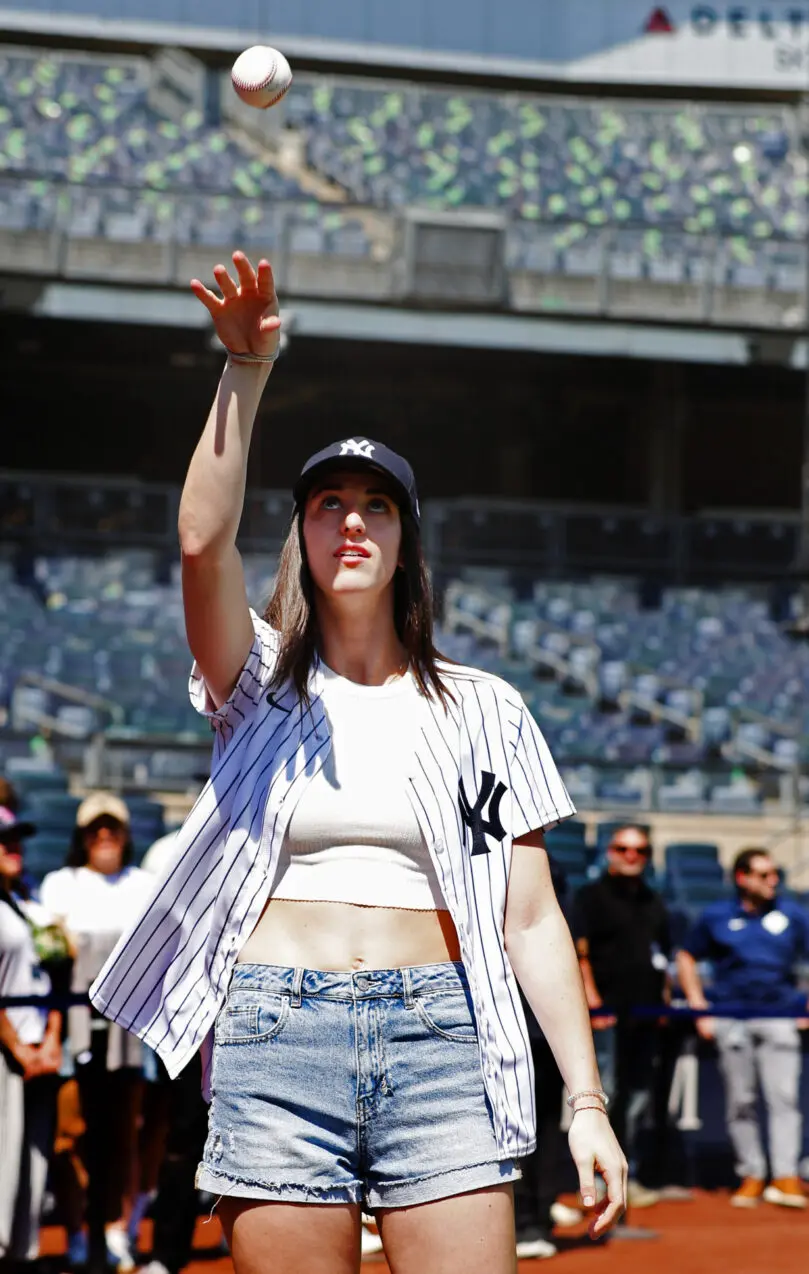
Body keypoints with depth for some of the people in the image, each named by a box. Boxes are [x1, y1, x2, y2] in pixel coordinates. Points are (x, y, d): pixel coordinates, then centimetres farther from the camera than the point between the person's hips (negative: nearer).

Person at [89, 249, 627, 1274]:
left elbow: (532, 919, 9)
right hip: (277, 1032, 0)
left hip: (438, 1036, 1)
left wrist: (587, 1100, 2)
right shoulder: (262, 686, 10)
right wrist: (247, 368, -17)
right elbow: (203, 542, -11)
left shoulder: (482, 711, 13)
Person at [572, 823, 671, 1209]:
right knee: (605, 1093, -9)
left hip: (646, 1014, 6)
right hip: (609, 1011, -6)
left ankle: (629, 1177, 16)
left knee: (639, 1096, 9)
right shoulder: (591, 895, 0)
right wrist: (593, 1002, -16)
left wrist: (663, 1001, 13)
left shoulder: (653, 902, 19)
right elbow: (579, 951, -8)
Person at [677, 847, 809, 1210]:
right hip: (730, 1019, 0)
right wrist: (700, 1008, 7)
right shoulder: (716, 917, 8)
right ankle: (751, 1175, 9)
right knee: (740, 1101, 2)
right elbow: (686, 958, 16)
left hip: (779, 1016, 0)